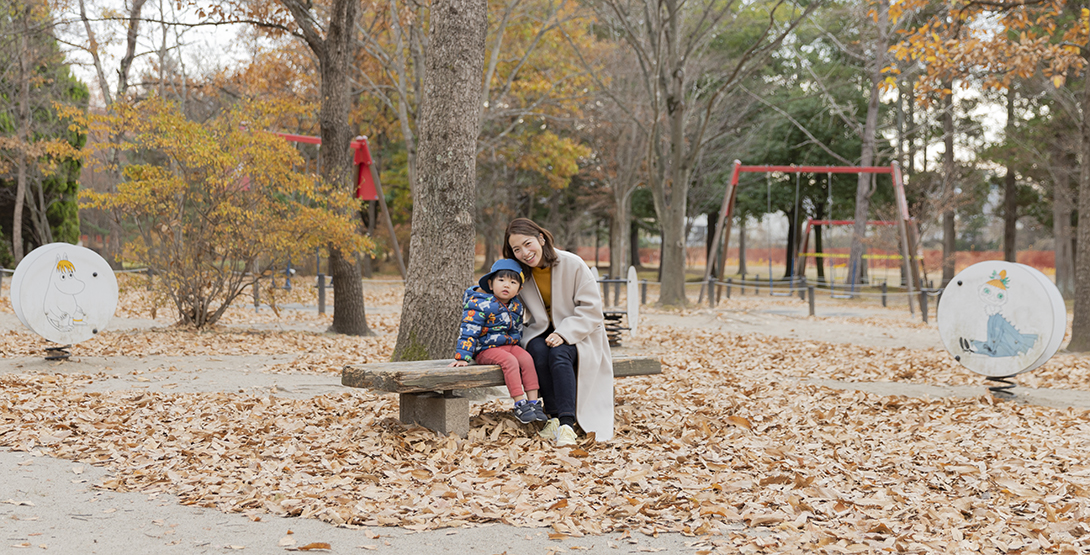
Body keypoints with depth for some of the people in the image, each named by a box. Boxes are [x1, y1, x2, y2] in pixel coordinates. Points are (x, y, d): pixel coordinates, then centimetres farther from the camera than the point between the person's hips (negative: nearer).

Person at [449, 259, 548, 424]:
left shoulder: (516, 306, 8)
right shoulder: (480, 305, -14)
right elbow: (468, 331, -17)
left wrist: (519, 345, 21)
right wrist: (462, 357, -21)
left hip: (510, 345, 7)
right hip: (486, 348, -7)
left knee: (527, 359, -18)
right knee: (510, 361, -29)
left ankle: (533, 401, -17)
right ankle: (519, 404, -27)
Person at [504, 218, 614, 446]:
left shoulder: (573, 264, -13)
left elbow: (591, 309, -12)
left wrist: (564, 333, -24)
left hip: (577, 334, -3)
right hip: (540, 332, 3)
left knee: (559, 354, -34)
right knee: (539, 352, -32)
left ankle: (566, 424, -36)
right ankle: (554, 417, -24)